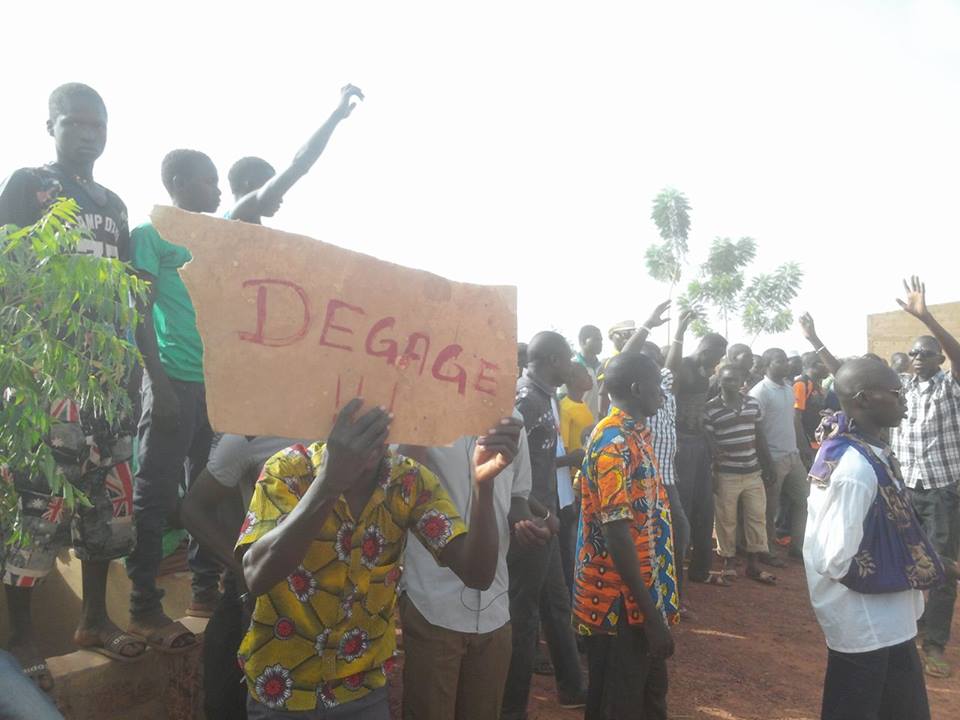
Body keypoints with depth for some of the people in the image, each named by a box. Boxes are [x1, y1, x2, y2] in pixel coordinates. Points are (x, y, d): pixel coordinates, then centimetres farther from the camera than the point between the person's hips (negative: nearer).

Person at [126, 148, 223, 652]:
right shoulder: (151, 234, -1)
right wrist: (158, 382, -14)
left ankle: (206, 591, 22)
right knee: (156, 496, -1)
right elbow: (139, 314, -7)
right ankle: (144, 608, 8)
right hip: (174, 382, -7)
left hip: (217, 384, 7)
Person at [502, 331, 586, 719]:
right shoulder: (524, 399, -19)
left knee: (556, 604, 21)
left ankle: (571, 687, 38)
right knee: (523, 614, 4)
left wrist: (569, 459, 11)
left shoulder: (542, 397, 10)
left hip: (544, 522, 9)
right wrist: (544, 513, -19)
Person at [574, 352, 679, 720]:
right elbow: (616, 534, -26)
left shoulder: (634, 434, 9)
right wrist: (651, 616, -24)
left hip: (641, 596, 10)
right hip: (621, 602, -10)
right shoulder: (615, 444, -22)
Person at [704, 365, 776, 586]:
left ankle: (753, 564, 22)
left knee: (757, 516, 10)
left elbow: (758, 436, 13)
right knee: (726, 520, 6)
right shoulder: (711, 409, -11)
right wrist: (712, 474, -10)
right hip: (726, 475, -5)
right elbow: (707, 442, -8)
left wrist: (769, 464, 11)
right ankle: (728, 563, 22)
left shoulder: (753, 404, 5)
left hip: (753, 472, 5)